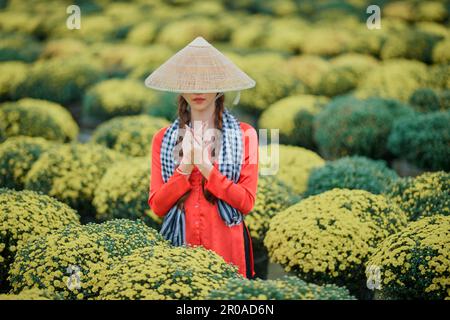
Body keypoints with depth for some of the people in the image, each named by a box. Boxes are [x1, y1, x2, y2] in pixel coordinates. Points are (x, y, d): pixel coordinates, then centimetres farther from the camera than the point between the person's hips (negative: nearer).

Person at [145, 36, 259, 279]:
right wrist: (184, 168, -13)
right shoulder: (163, 139, 5)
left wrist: (206, 167, -15)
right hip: (179, 246, 1)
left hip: (228, 249, -1)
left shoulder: (243, 135, 0)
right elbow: (157, 206, 0)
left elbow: (247, 202, -6)